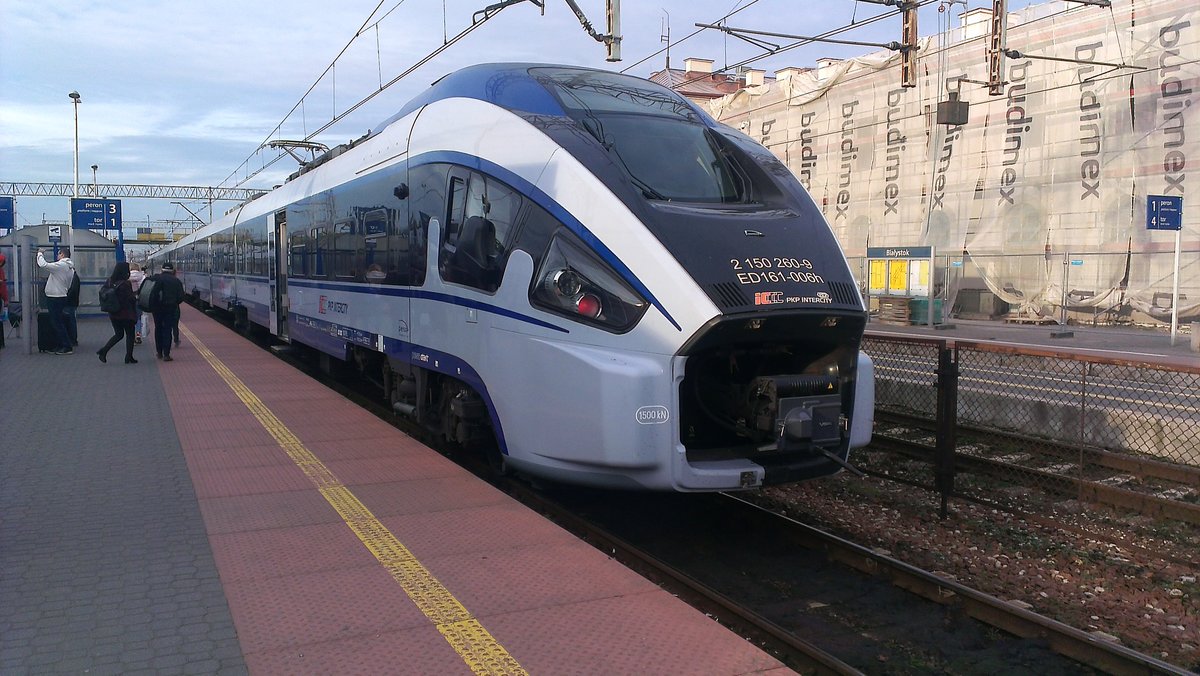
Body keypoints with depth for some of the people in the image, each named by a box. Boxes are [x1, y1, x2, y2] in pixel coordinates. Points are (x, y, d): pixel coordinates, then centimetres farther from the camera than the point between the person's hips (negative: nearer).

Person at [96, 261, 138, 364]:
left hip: (113, 314, 7)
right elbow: (131, 299, -17)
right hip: (126, 314, -7)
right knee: (130, 334, 8)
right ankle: (129, 357, 10)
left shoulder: (109, 281, 0)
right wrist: (136, 298, 3)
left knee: (118, 334, 18)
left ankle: (103, 351, 4)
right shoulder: (125, 284, -20)